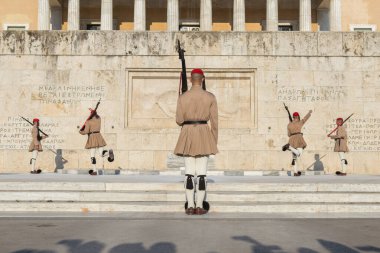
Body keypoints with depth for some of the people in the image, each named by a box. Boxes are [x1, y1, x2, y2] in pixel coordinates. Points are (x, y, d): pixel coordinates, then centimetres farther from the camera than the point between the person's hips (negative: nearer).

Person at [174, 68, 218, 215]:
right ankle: (199, 206, 1)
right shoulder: (210, 97, -1)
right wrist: (215, 141, 8)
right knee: (202, 172, 1)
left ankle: (190, 206, 1)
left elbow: (179, 120, 0)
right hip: (204, 135, 0)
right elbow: (214, 121, 0)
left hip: (188, 135, 1)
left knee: (189, 172, 3)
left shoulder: (183, 97, -1)